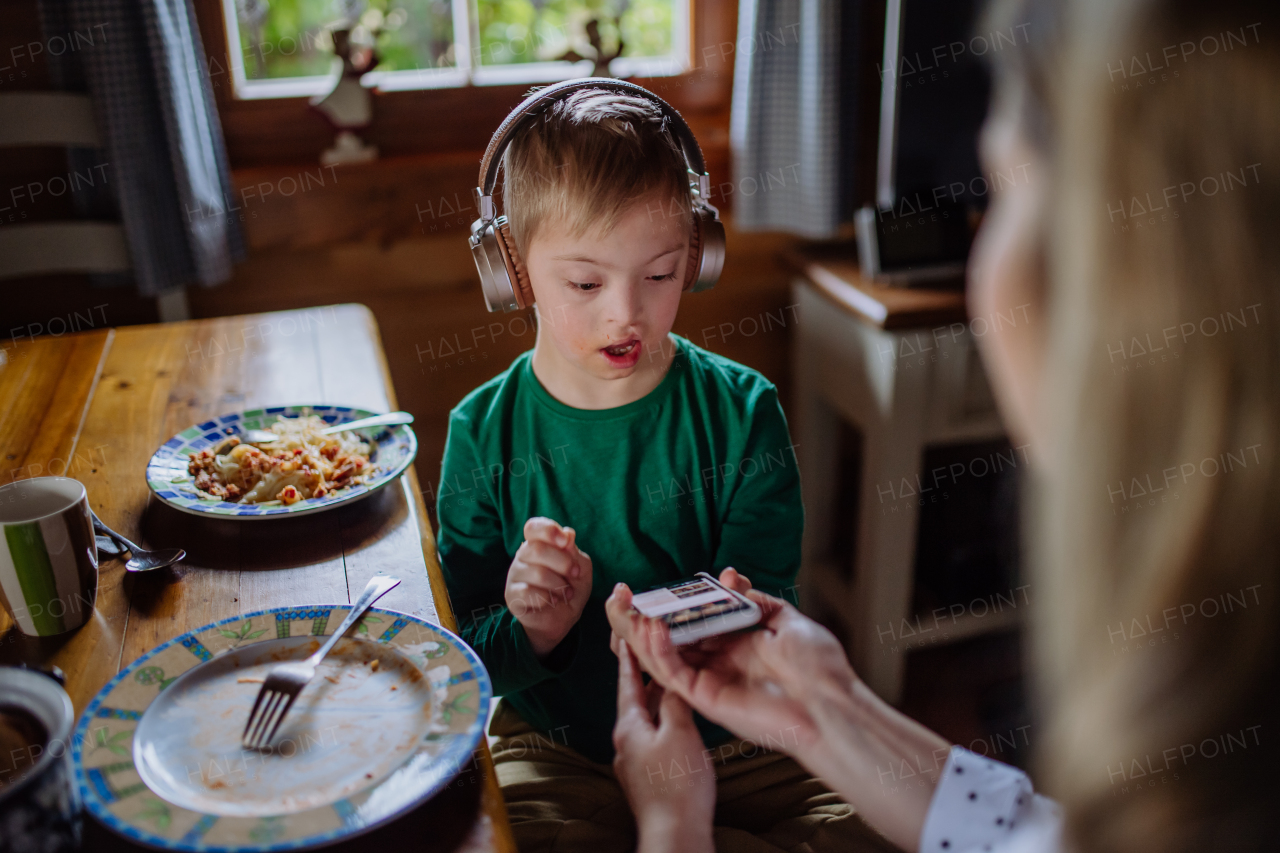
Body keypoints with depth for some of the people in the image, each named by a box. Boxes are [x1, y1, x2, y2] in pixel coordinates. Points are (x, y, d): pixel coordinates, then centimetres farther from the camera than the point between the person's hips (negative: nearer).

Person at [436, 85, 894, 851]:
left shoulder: (742, 412, -7)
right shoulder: (487, 434, -7)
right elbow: (464, 649, -2)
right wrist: (529, 631, -26)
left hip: (725, 734, 1)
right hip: (555, 750, 0)